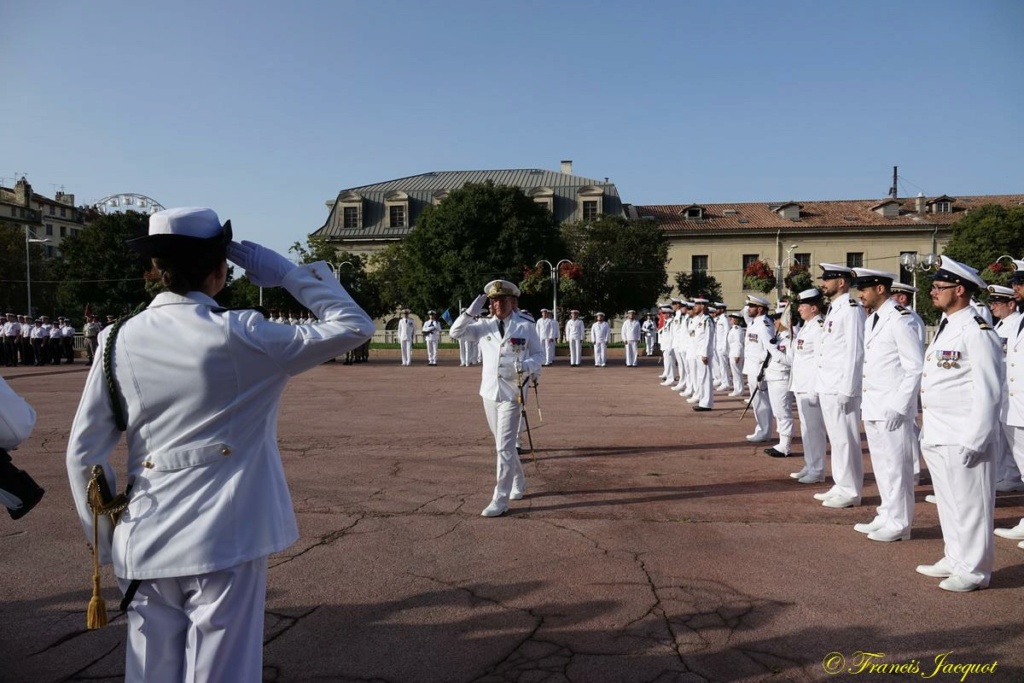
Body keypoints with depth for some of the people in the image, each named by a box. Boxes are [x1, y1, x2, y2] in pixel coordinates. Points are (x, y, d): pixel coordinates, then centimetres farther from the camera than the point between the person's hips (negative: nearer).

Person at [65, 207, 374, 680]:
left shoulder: (118, 341, -1)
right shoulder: (238, 337, -12)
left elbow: (84, 454, 3)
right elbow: (354, 326, -7)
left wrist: (108, 542, 15)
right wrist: (286, 273, -2)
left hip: (144, 547, 5)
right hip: (223, 544, -4)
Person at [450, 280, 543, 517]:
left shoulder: (526, 326, -2)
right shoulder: (484, 326, 7)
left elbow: (539, 354, 2)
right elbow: (456, 332, 2)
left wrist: (528, 365, -19)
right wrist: (471, 312, -10)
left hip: (512, 393, -5)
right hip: (489, 392, 5)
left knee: (504, 447, -8)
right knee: (504, 444, 18)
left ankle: (500, 500, -2)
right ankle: (519, 483, 39)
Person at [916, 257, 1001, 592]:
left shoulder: (977, 332, -14)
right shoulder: (944, 327, 14)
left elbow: (989, 392, -17)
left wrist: (973, 441, -18)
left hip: (962, 438, -9)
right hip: (937, 435, 9)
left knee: (970, 503, 2)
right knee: (947, 501, 18)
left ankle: (974, 570, 15)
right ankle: (954, 559, 31)